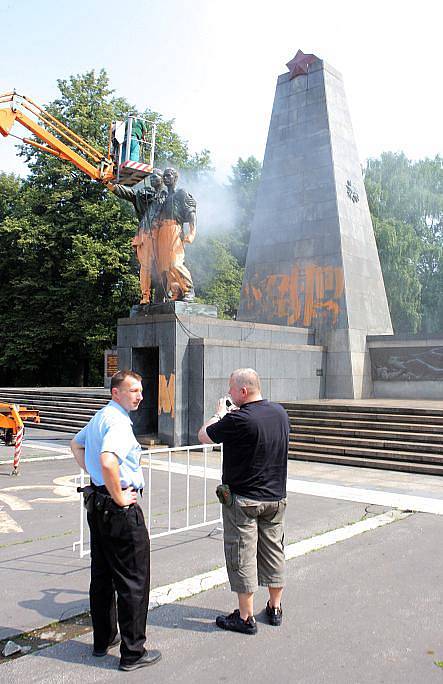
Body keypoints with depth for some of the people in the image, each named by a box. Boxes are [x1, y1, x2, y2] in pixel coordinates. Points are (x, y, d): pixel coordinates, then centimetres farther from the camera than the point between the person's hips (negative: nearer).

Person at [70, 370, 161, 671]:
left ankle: (103, 639, 35)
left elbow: (76, 445, 28)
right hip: (122, 510, -10)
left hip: (98, 503, 10)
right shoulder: (118, 422, -20)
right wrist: (119, 497, -22)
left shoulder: (100, 417, 11)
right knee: (134, 581, 2)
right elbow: (107, 462, -36)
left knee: (102, 576, 20)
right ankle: (133, 652, 13)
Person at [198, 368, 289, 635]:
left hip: (243, 499, -7)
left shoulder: (238, 420, -23)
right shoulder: (280, 412, -1)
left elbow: (203, 436, -10)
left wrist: (219, 413, 4)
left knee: (242, 557, 5)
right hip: (276, 496, 7)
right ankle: (275, 608, 31)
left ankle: (246, 617, 15)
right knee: (274, 551, 17)